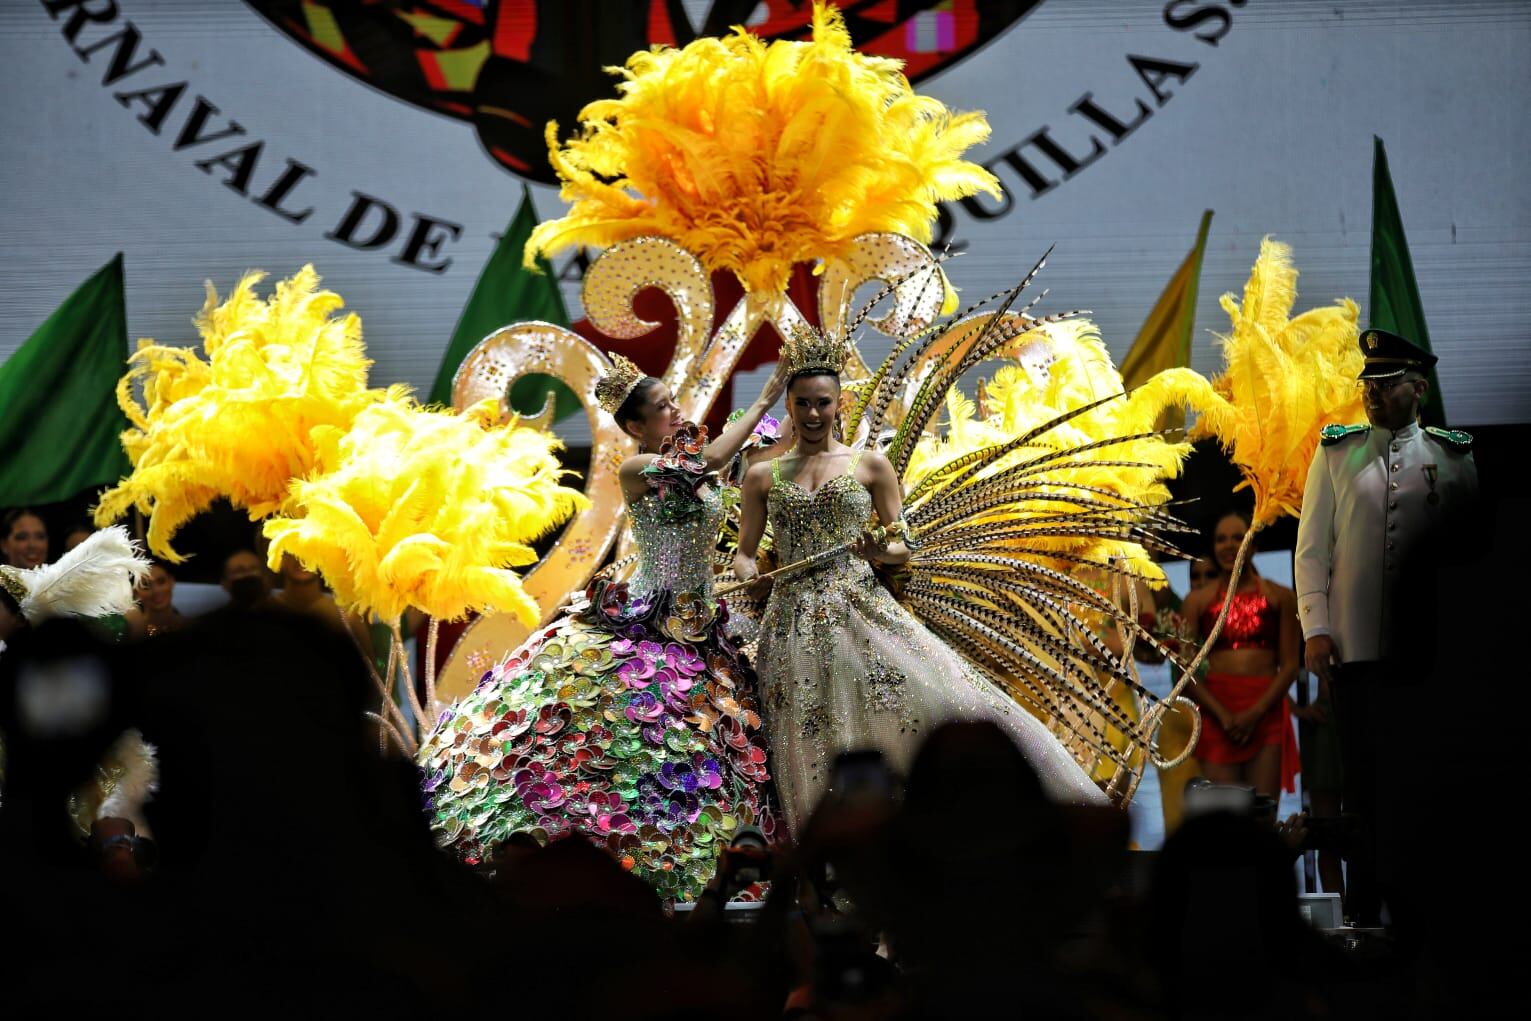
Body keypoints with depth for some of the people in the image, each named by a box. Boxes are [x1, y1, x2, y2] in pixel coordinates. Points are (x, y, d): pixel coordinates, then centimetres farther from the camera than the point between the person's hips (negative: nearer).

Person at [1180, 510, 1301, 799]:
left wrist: (1255, 713, -8)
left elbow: (1290, 666, 5)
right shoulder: (1197, 601, 12)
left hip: (1266, 713, 0)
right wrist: (1223, 716, -8)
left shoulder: (1279, 597, 11)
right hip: (1216, 717, 0)